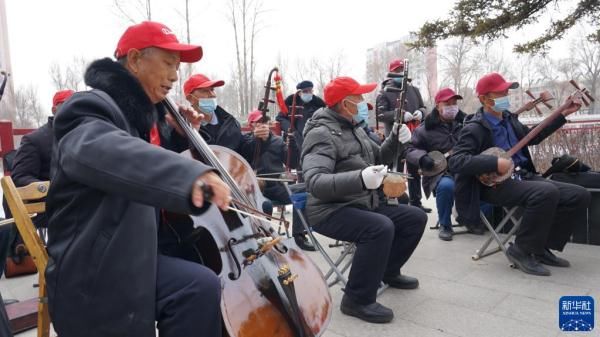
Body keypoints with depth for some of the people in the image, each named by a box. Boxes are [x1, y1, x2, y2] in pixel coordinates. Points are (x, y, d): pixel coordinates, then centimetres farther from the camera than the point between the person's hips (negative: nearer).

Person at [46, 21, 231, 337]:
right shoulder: (93, 107, -15)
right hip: (95, 271, -8)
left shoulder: (142, 114, 12)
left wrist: (176, 133, 9)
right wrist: (189, 174, -58)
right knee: (200, 287, -25)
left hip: (135, 255, 8)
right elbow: (103, 150, -41)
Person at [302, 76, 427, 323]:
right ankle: (357, 299, -17)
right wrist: (360, 179, -46)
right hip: (331, 211, -9)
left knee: (415, 218, 6)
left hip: (365, 205, 9)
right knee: (380, 228, -33)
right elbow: (315, 182, -32)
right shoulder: (322, 134, -18)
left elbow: (379, 159, 19)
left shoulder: (354, 128, 12)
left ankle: (388, 271, 25)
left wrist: (396, 141, -1)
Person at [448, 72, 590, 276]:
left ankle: (542, 247, 7)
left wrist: (563, 113, 25)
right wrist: (496, 163, -28)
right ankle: (522, 251, -13)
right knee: (547, 192, -32)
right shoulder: (475, 128, -13)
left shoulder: (508, 118, 13)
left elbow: (533, 137, 28)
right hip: (496, 184, -8)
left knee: (579, 195, -4)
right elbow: (455, 161, -25)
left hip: (523, 176, 8)